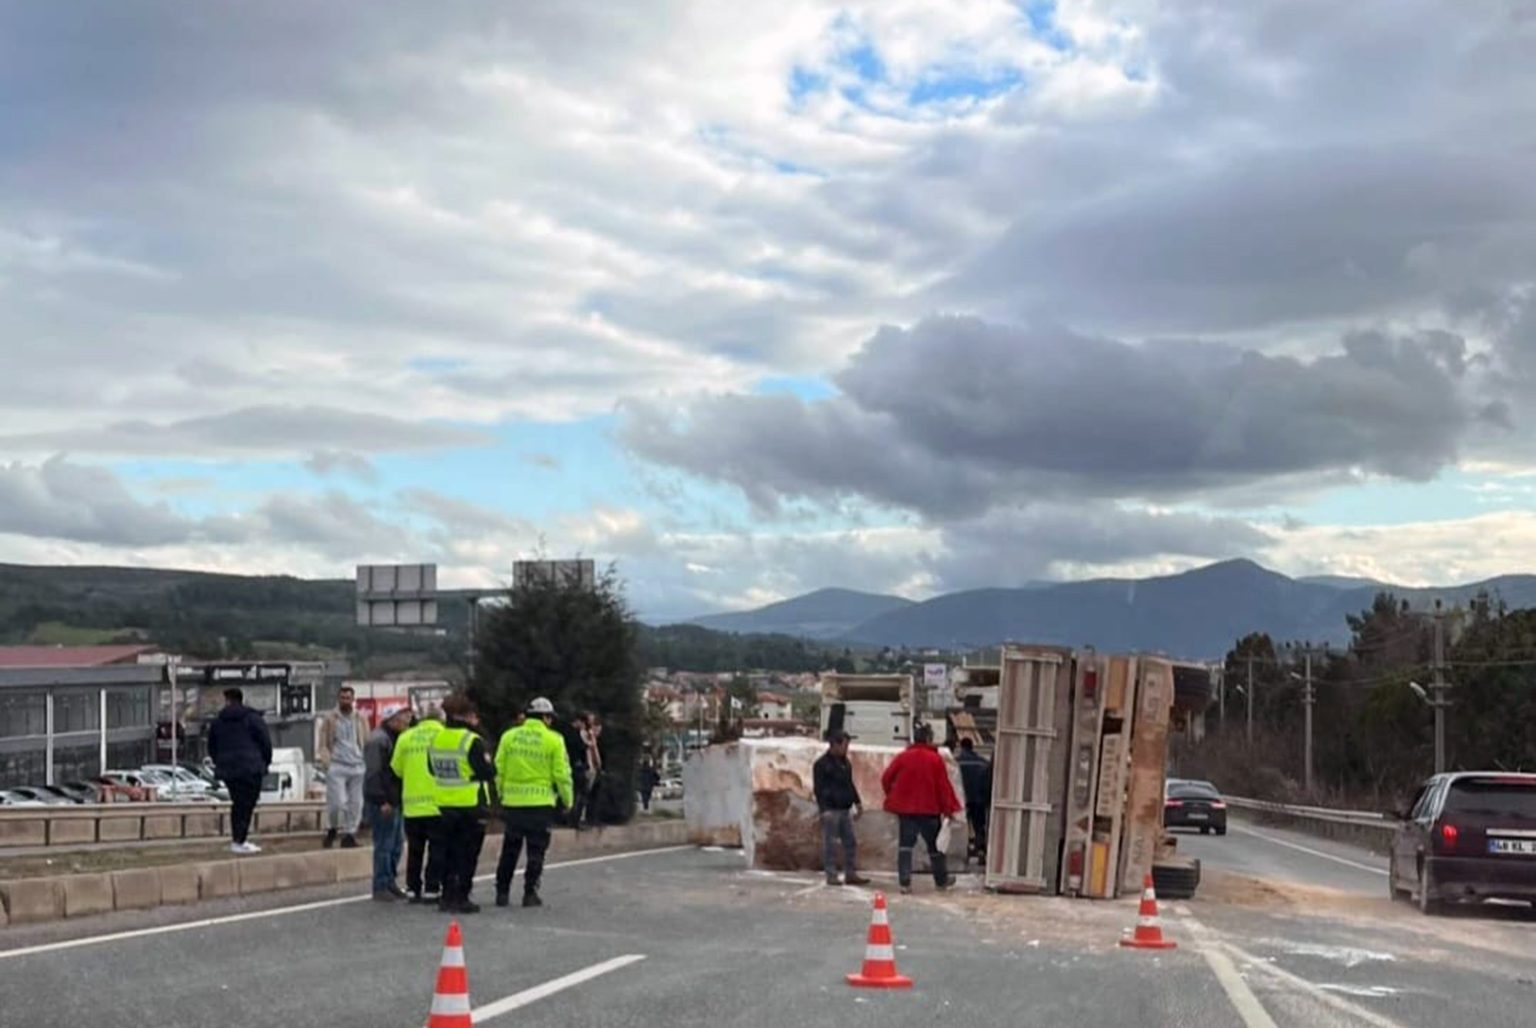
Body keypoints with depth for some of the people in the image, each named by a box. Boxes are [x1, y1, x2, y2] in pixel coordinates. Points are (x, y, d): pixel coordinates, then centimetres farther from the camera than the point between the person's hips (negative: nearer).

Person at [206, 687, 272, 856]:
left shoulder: (218, 722, 11)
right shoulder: (253, 718, -1)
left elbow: (211, 747, 16)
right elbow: (265, 742, -4)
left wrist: (219, 763, 26)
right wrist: (266, 763, 9)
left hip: (227, 770, 5)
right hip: (250, 769, -5)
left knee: (238, 803, 16)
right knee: (247, 804, -5)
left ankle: (237, 839, 16)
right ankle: (239, 842, -12)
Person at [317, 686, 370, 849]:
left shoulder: (361, 719, 12)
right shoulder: (330, 719, 6)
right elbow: (322, 744, 6)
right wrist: (327, 763, -8)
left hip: (358, 766, 3)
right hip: (337, 767, -3)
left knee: (356, 803, 0)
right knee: (337, 802, -11)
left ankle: (349, 835, 9)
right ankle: (331, 830, 12)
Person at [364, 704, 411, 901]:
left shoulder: (396, 739, 18)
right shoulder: (378, 740, -14)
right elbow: (375, 772, -20)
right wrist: (382, 801, -22)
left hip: (395, 800, 10)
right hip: (383, 802, -10)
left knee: (396, 844, 13)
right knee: (384, 844, -6)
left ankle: (390, 882, 22)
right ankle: (381, 887, -1)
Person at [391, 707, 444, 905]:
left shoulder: (405, 737, 4)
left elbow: (396, 768, 7)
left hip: (412, 803, 3)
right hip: (437, 803, -3)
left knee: (414, 849, 13)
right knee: (437, 849, 3)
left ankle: (413, 889, 14)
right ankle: (431, 889, 0)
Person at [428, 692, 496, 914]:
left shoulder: (436, 739, 4)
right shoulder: (472, 741, -17)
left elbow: (433, 769, 14)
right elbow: (488, 771, -16)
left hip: (444, 805, 6)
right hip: (471, 805, -6)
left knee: (449, 852, 15)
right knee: (468, 854, 2)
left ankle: (448, 896, 16)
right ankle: (461, 898, 1)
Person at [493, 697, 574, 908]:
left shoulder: (509, 736, 4)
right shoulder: (553, 740, -5)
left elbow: (499, 770, 5)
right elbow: (561, 774, -4)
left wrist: (502, 793, 18)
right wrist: (567, 800, 8)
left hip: (512, 802, 3)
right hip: (540, 803, -3)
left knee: (510, 849, 13)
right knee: (536, 850, 6)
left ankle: (502, 892, 15)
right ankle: (530, 893, 4)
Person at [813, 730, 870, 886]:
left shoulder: (845, 762, 16)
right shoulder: (822, 764, -9)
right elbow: (818, 789, -12)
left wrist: (857, 802, 17)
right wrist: (824, 809, -19)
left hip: (845, 809, 8)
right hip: (831, 809, -8)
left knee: (851, 842, 8)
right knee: (830, 844, -3)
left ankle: (851, 874, 14)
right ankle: (831, 875, 1)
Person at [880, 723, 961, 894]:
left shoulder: (902, 757, 0)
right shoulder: (935, 759, -7)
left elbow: (886, 779, 1)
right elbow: (943, 786, -8)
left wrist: (892, 796, 17)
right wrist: (948, 809, -1)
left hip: (905, 808, 2)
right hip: (929, 809, -2)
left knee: (906, 844, 4)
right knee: (934, 844, 13)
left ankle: (904, 882, -6)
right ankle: (941, 880, 25)